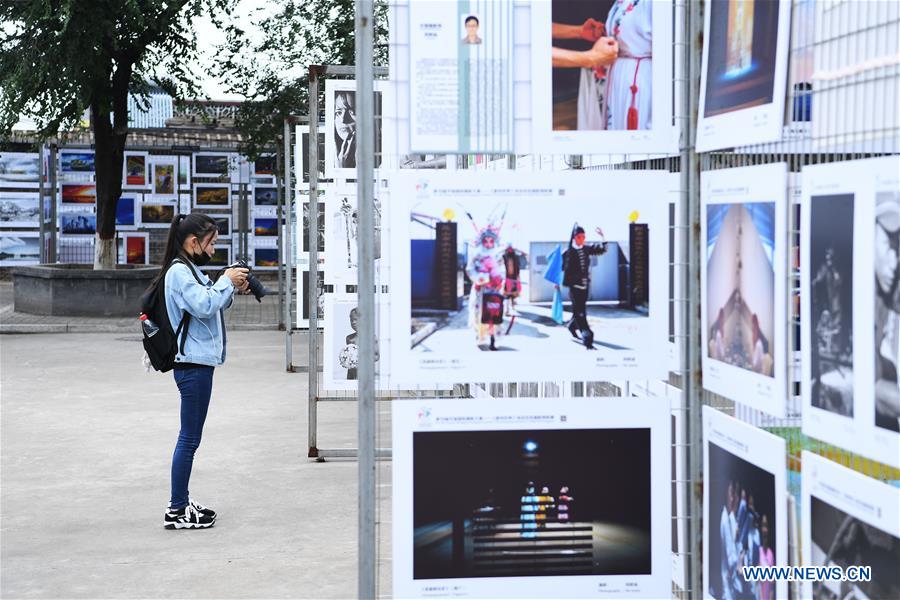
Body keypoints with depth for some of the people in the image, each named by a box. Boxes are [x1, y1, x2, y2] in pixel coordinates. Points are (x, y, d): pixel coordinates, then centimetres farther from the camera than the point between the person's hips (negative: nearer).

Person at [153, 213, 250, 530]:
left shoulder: (189, 270, 18)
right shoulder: (180, 272, -13)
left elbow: (213, 306, 23)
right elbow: (204, 306, -25)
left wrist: (232, 288, 7)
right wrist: (226, 281, -13)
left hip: (198, 363, 11)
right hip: (193, 364, -11)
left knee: (189, 438, 14)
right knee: (189, 439, -7)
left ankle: (182, 501, 21)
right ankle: (176, 510, -4)